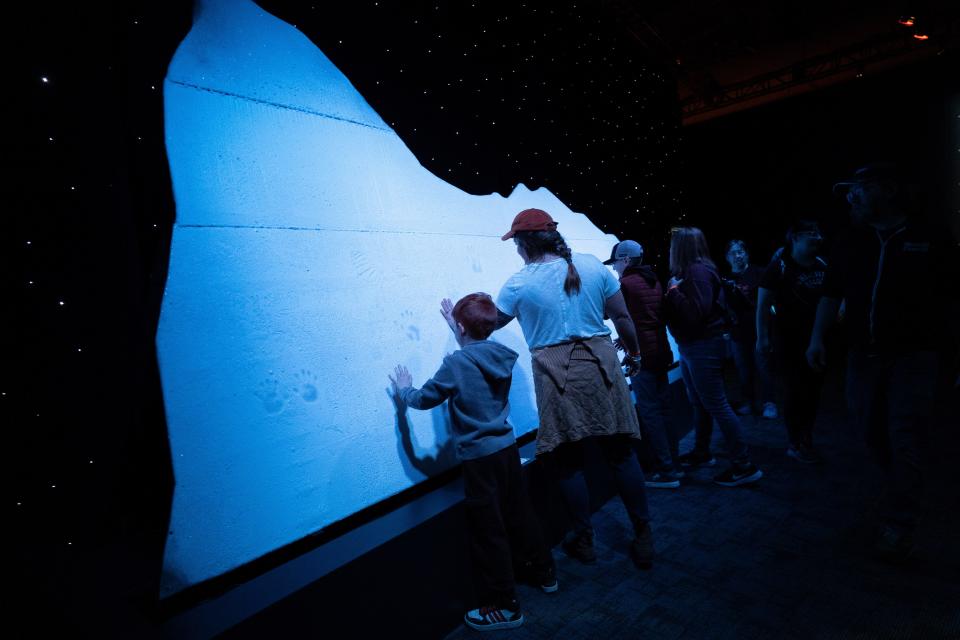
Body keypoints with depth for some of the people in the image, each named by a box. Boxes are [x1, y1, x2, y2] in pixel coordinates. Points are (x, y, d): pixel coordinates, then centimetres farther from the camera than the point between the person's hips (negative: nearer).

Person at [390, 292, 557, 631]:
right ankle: (546, 572, 40)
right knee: (519, 515, 23)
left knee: (488, 532, 6)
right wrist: (460, 334, 33)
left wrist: (404, 390, 12)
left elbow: (424, 398, -7)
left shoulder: (457, 362, -18)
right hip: (507, 448, 7)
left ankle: (503, 606, 18)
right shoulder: (500, 355, 0)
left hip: (480, 457, -7)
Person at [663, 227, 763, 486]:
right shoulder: (688, 271, 10)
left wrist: (673, 290, -17)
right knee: (699, 404, 19)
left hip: (703, 347, -10)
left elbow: (697, 312, -24)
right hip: (690, 347, 10)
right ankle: (701, 453, 34)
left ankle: (744, 465, 2)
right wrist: (672, 292, 0)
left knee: (717, 405, -5)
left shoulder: (698, 271, -17)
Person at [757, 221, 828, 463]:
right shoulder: (779, 267, -11)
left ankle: (807, 440, 28)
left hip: (818, 338, 6)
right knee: (795, 391, 0)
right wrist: (762, 337, -16)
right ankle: (795, 446, 14)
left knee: (813, 390, 12)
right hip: (790, 340, -5)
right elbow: (763, 304, -12)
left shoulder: (822, 265, 4)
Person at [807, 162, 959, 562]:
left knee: (903, 441, -4)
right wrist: (817, 338, -3)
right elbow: (831, 296, 8)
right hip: (863, 355, 4)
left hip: (912, 356, -3)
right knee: (874, 435, 11)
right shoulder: (849, 244, 6)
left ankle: (899, 524, 9)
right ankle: (903, 495, 35)